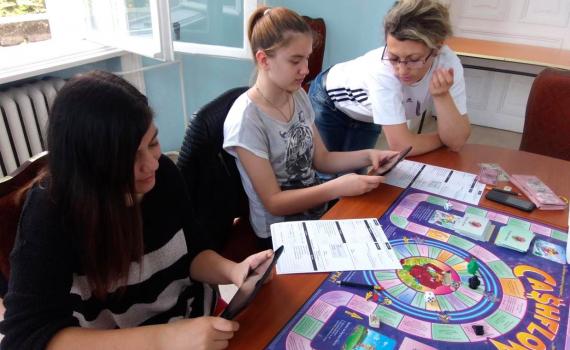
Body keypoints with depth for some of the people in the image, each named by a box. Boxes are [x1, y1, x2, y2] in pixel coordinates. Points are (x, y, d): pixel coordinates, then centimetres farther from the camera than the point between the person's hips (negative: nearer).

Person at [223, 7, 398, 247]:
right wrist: (337, 188, -29)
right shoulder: (246, 120, -24)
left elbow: (321, 159, 6)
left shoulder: (298, 96, -2)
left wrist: (367, 155, -9)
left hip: (317, 208, 6)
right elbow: (273, 202, -21)